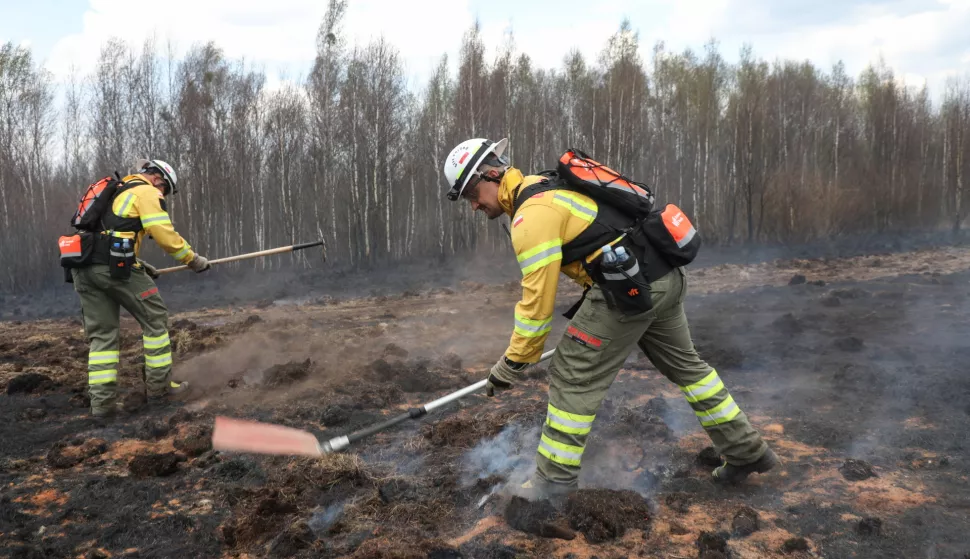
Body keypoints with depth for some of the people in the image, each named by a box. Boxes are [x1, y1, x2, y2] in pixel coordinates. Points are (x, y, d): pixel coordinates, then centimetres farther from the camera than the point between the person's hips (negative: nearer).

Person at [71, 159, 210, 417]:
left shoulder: (115, 192, 31)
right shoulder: (146, 192, 3)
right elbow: (166, 235, -6)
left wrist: (140, 265, 28)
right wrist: (193, 259, 6)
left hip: (82, 266, 8)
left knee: (102, 333, 9)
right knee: (155, 319, 5)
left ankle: (102, 400, 4)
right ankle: (158, 386, 9)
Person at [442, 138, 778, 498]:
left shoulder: (532, 215, -14)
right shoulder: (548, 186, 16)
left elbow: (538, 298, -15)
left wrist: (512, 363, -5)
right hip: (666, 278, 10)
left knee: (572, 378, 1)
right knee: (684, 364, 23)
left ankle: (555, 479, 13)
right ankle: (747, 451, 34)